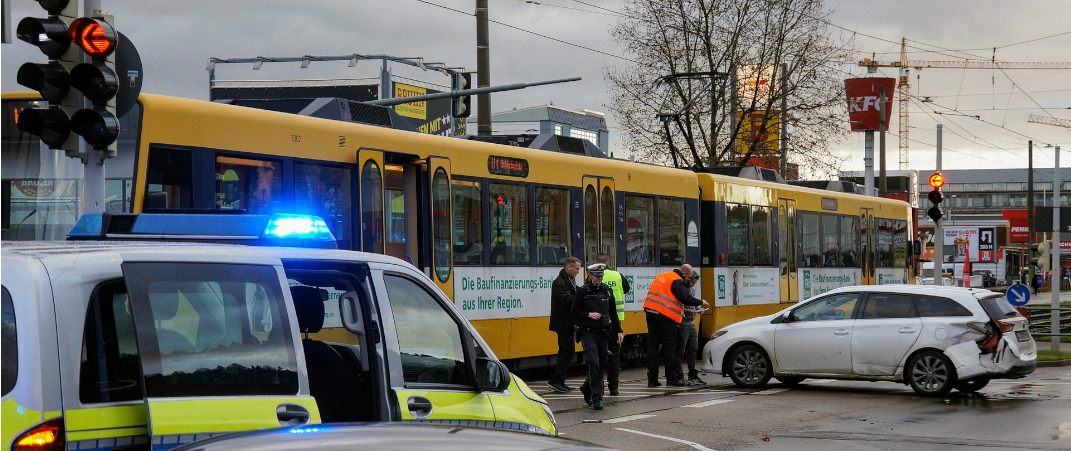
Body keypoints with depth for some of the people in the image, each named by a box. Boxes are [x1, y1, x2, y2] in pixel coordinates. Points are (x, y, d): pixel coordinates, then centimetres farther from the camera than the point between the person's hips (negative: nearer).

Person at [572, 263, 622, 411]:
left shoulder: (607, 291, 11)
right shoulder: (582, 291, -2)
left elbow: (613, 313, 17)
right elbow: (575, 312, -1)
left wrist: (618, 331, 12)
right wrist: (589, 315, -16)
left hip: (603, 333, 5)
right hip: (588, 333, -5)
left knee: (601, 364, 10)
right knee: (594, 364, -17)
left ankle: (586, 389, 34)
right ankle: (596, 398, -17)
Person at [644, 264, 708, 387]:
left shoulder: (662, 276, 19)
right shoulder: (677, 282, -8)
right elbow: (686, 299, -16)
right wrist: (701, 302, -2)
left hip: (650, 312, 8)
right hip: (665, 316, -8)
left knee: (652, 346, 6)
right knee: (669, 347, 0)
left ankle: (652, 379, 5)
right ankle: (672, 378, 4)